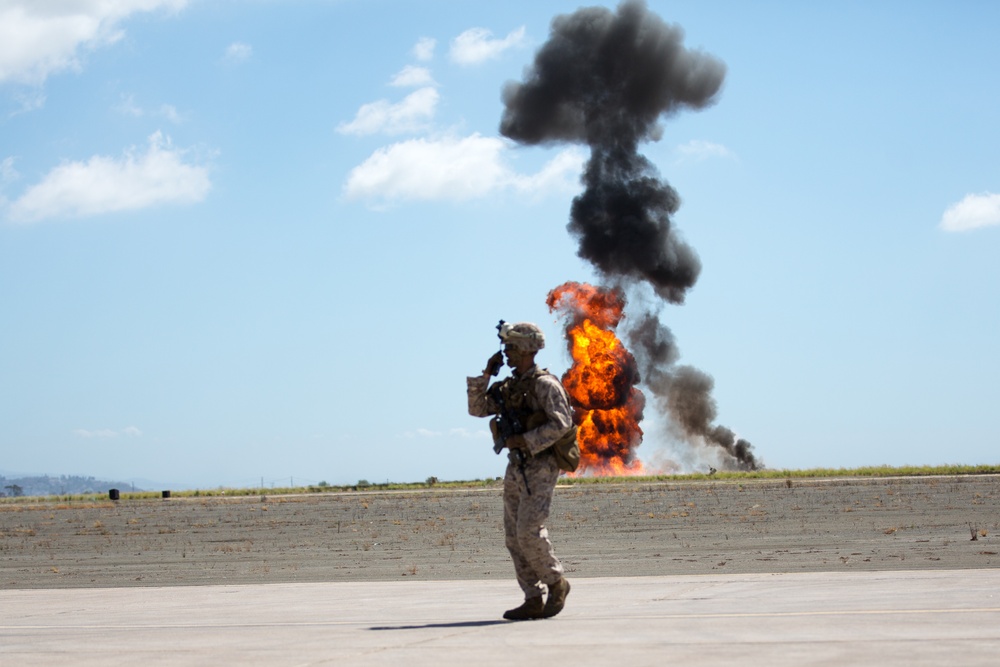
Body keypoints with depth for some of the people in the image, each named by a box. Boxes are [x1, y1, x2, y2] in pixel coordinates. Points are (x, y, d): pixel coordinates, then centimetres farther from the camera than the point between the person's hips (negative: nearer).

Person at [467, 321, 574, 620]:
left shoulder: (544, 384, -11)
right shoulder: (508, 386, 13)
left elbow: (561, 423, -20)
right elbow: (477, 409, 14)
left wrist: (525, 440, -21)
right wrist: (485, 376, 3)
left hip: (540, 468, -8)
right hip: (516, 468, 8)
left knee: (529, 531, -16)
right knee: (514, 537, 4)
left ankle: (556, 583, 4)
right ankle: (533, 601, 7)